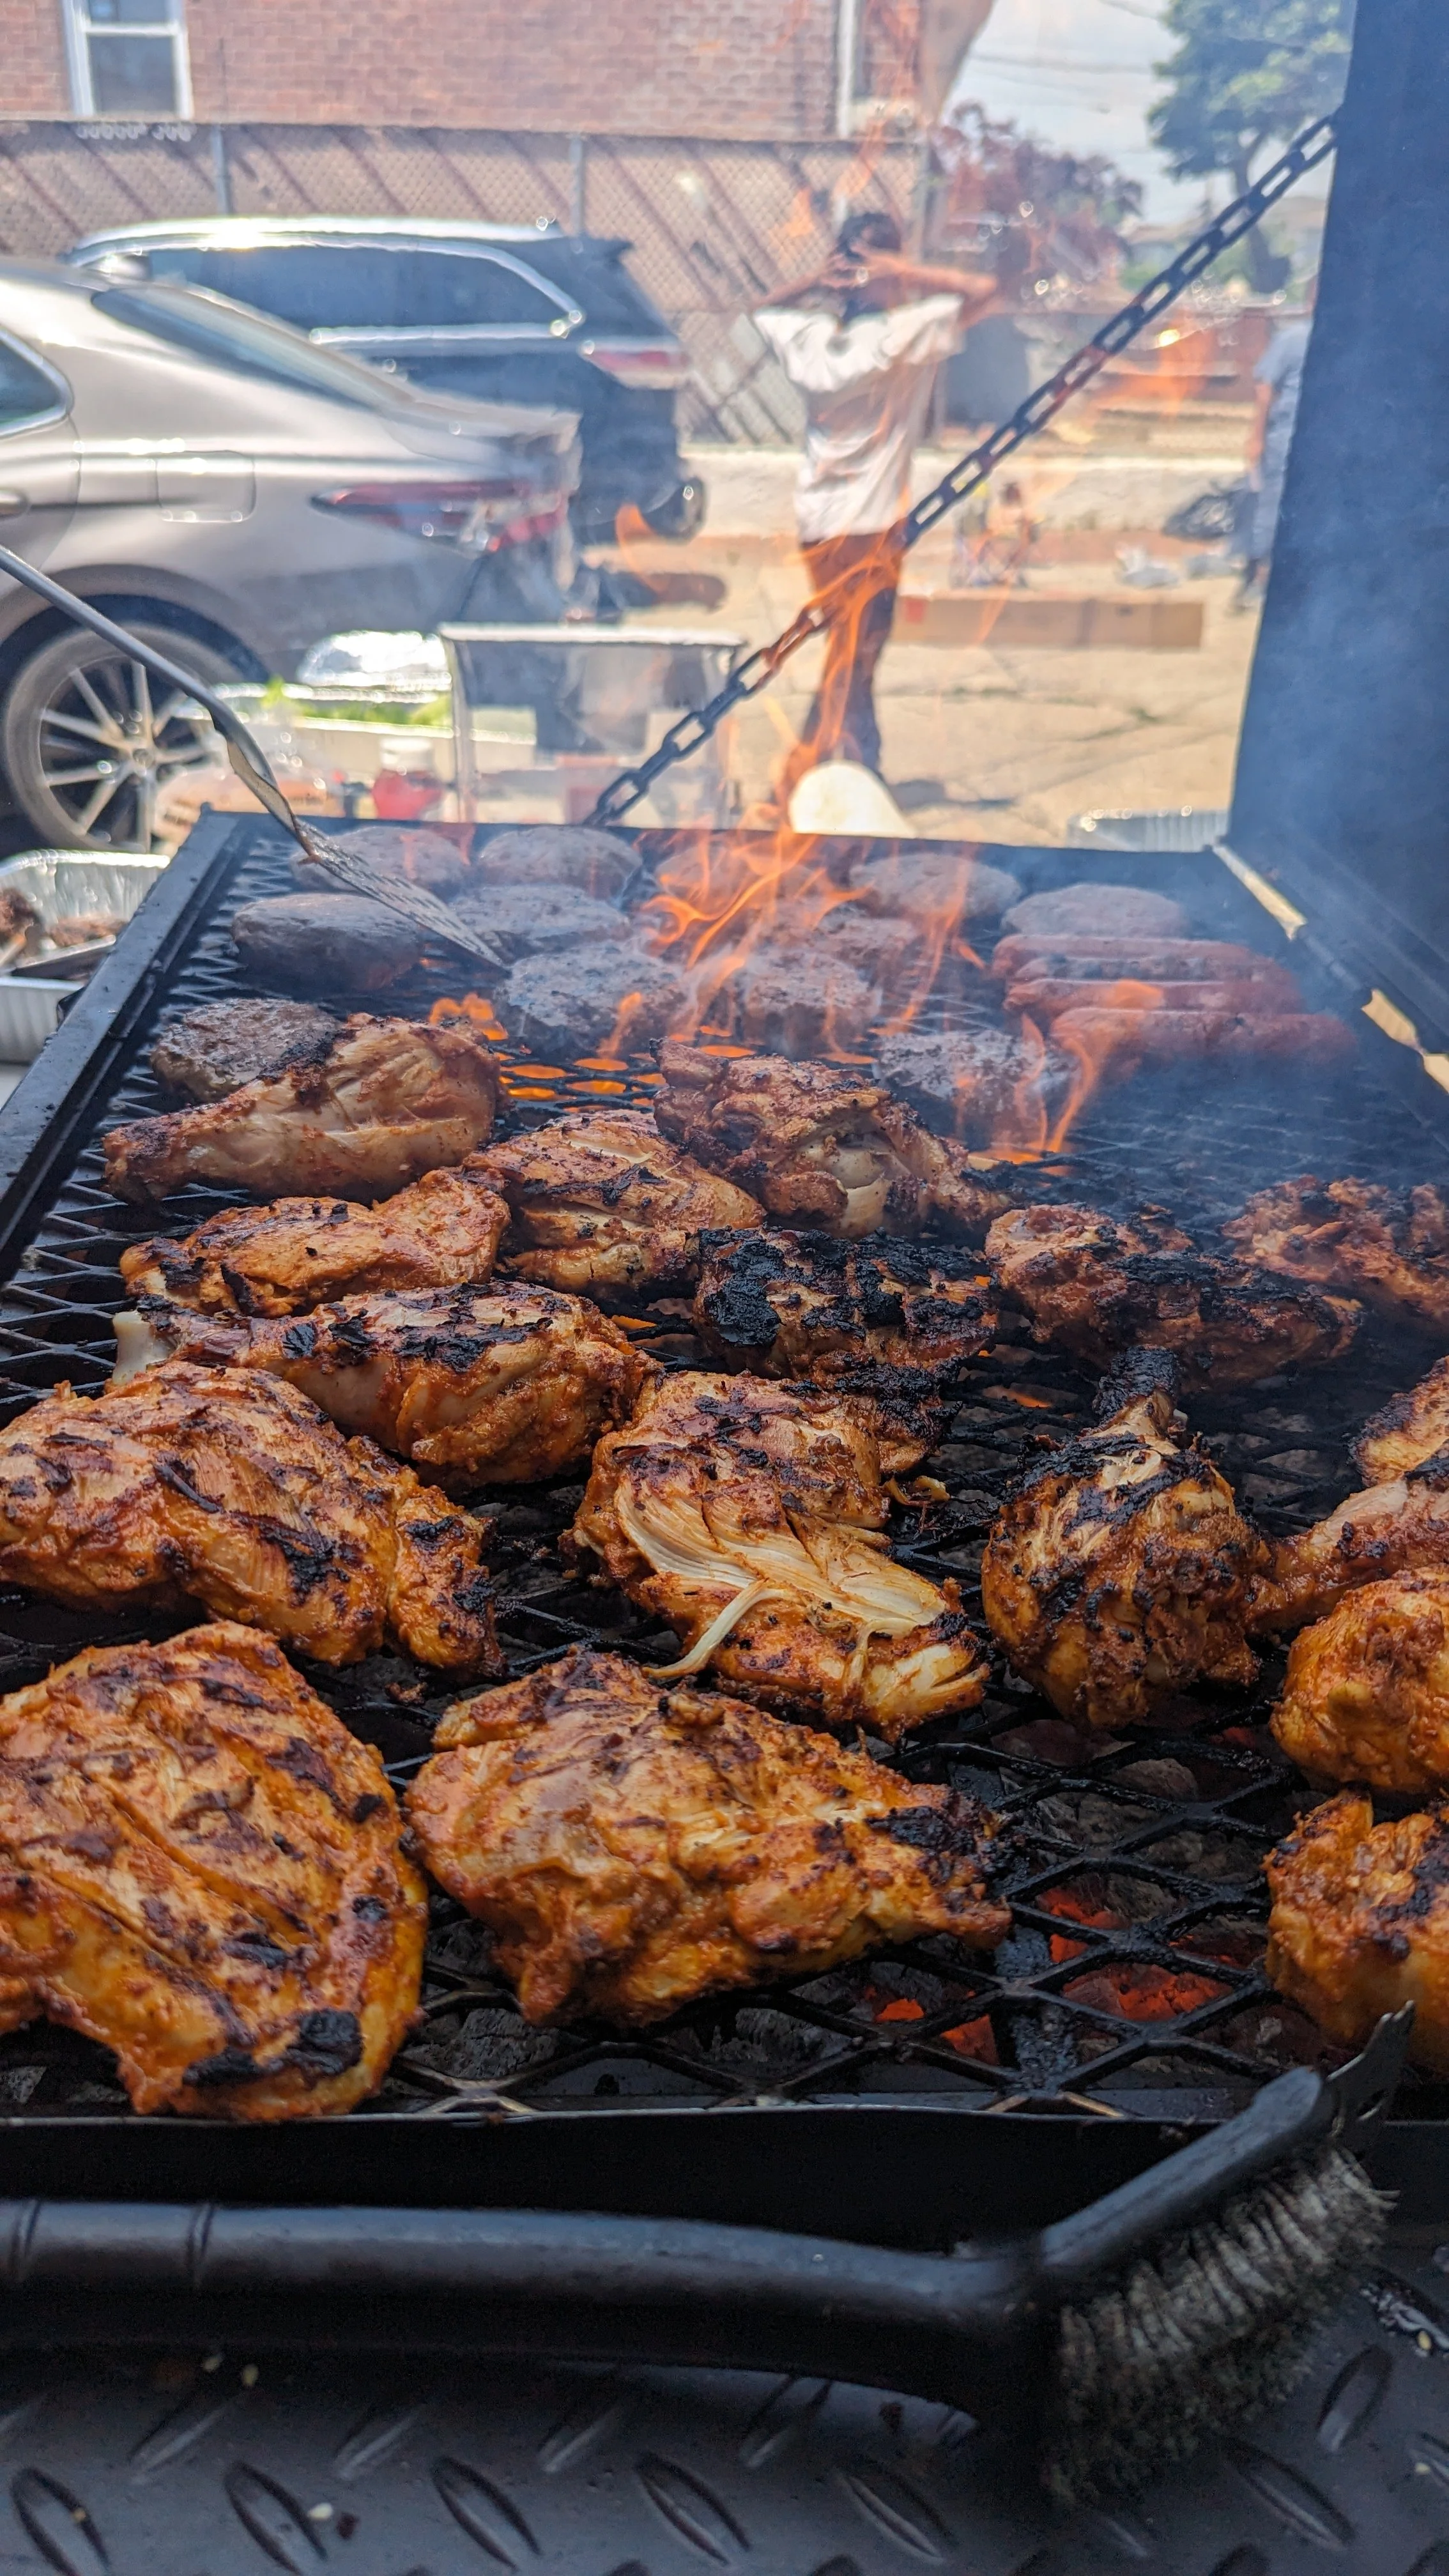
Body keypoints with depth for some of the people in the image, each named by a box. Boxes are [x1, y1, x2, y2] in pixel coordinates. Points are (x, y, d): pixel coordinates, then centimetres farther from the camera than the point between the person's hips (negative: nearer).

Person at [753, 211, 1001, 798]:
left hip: (818, 523, 6)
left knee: (851, 657, 18)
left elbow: (765, 310, 23)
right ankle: (799, 784, 1)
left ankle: (860, 768, 26)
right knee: (851, 663, 1)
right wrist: (910, 276, -10)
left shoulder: (812, 336, 3)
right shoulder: (909, 333, -11)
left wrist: (815, 279, 7)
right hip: (872, 525, -6)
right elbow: (985, 290, -8)